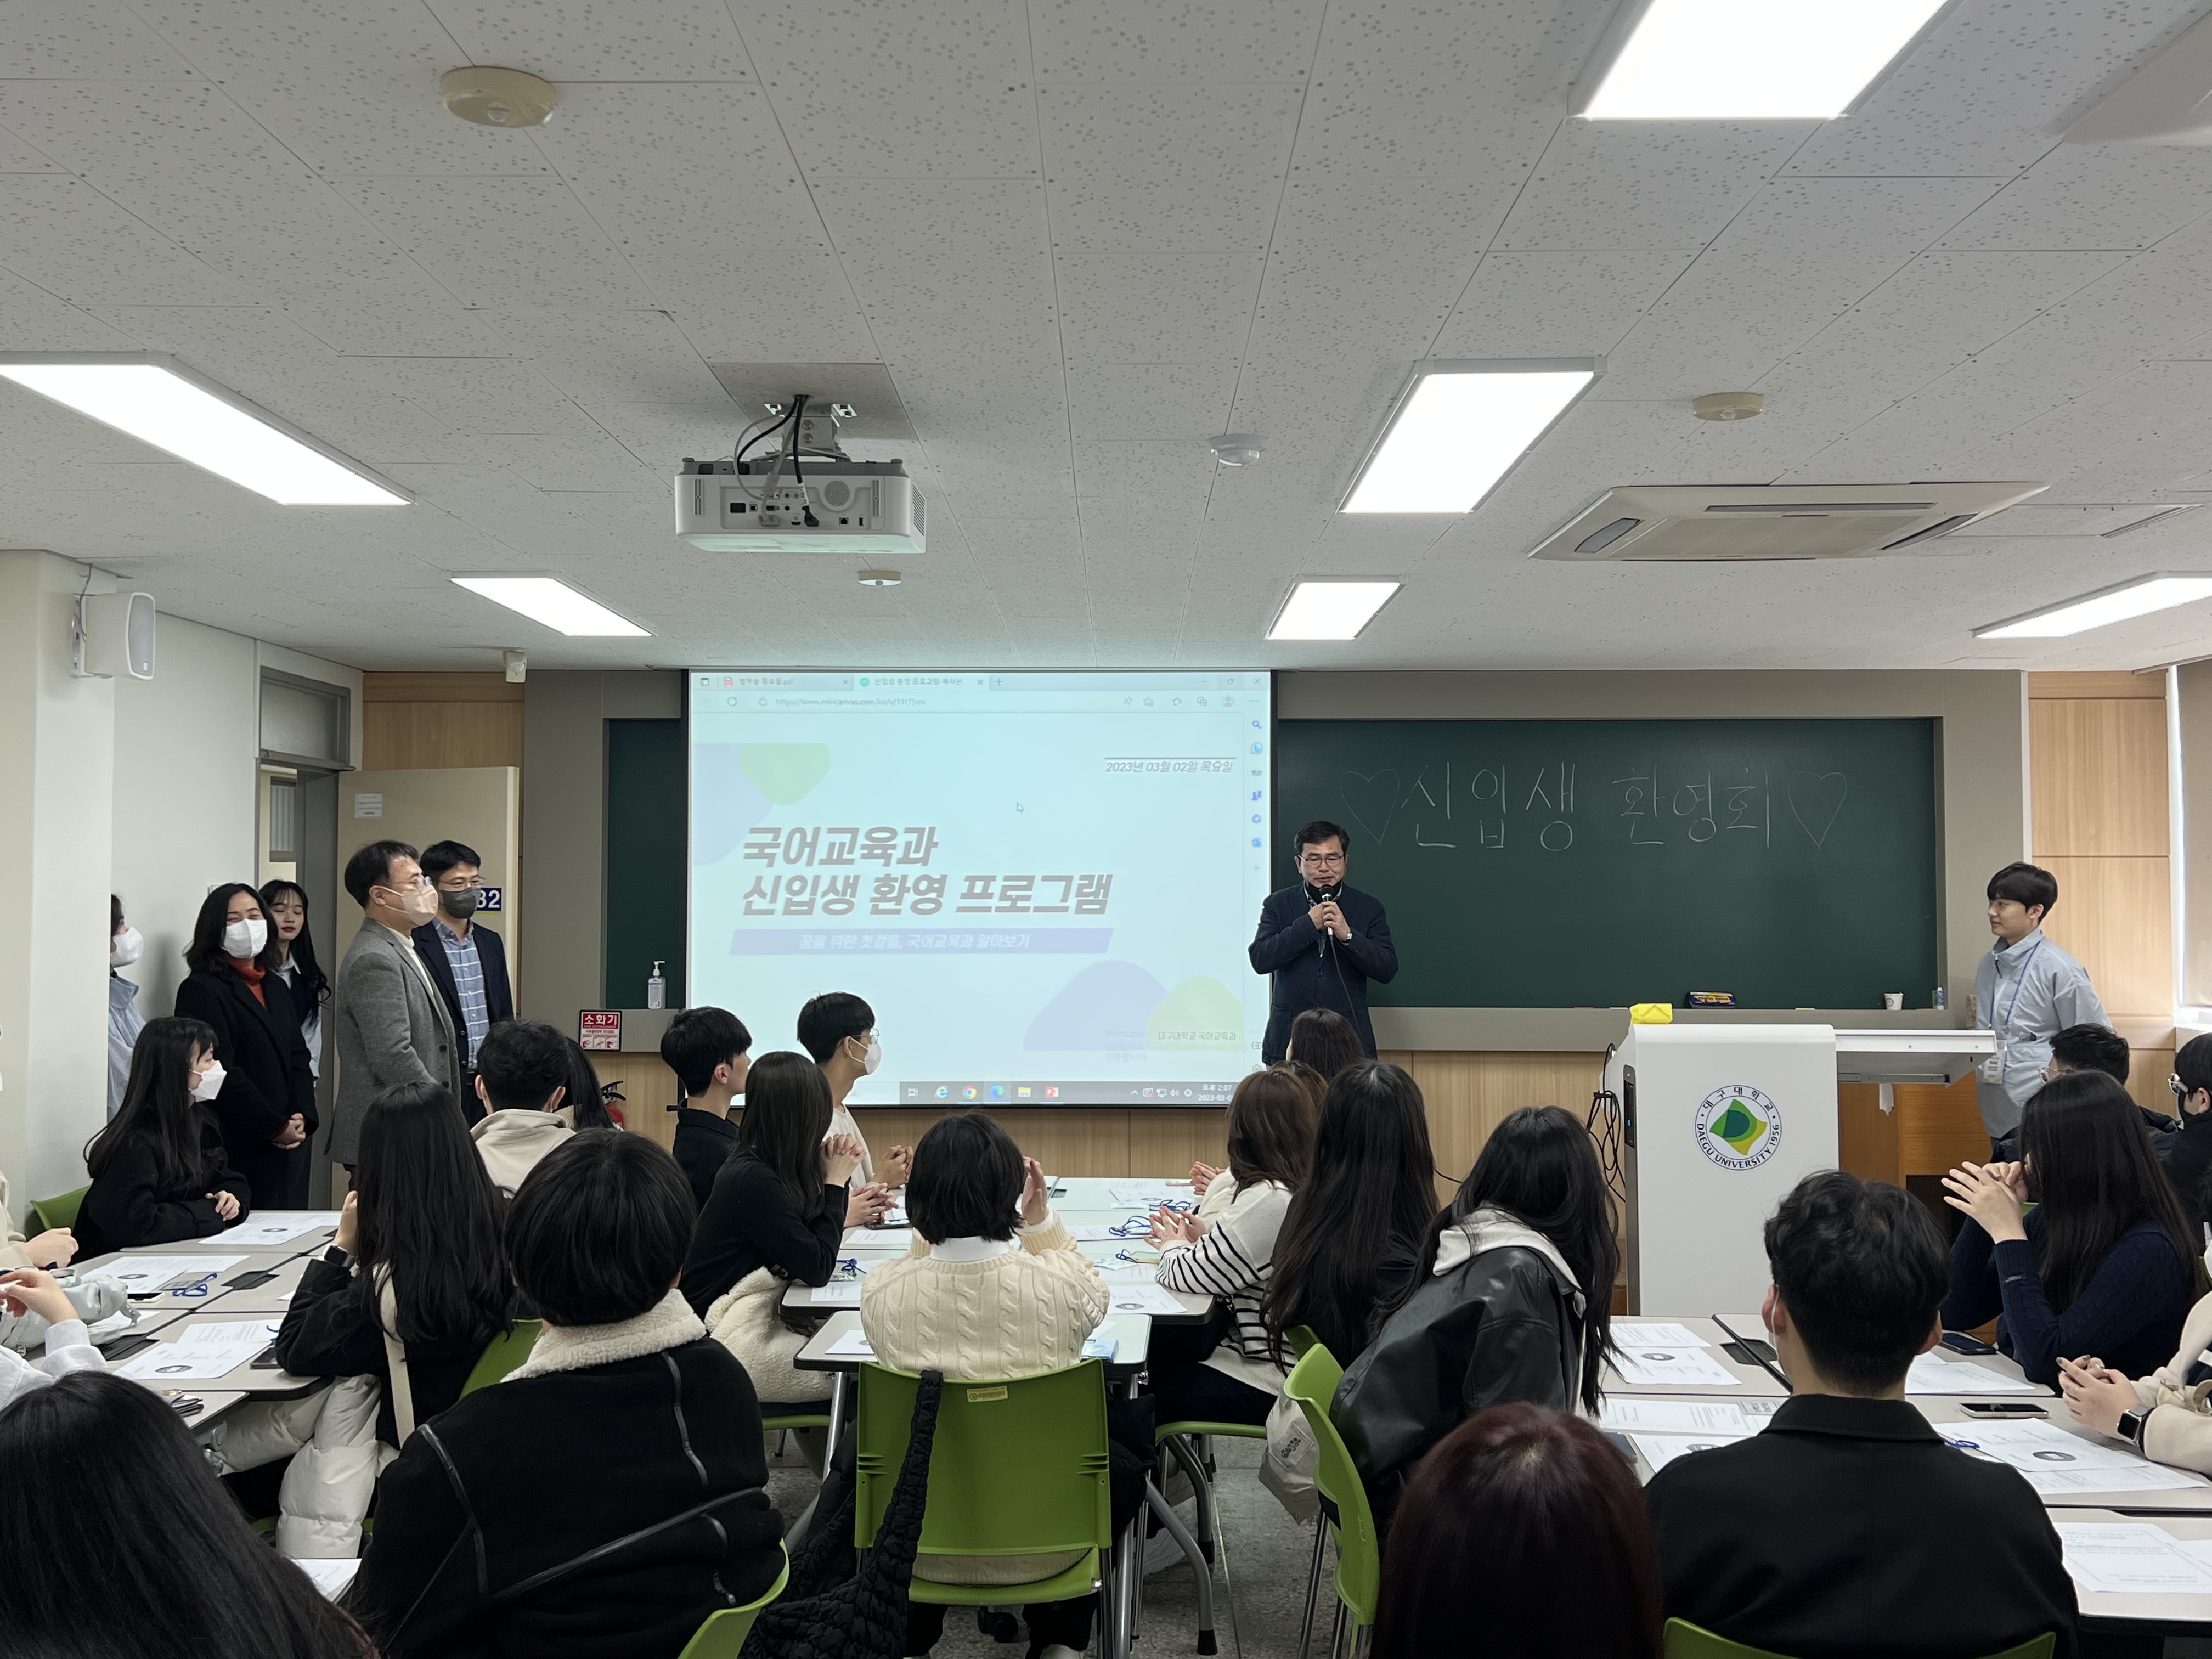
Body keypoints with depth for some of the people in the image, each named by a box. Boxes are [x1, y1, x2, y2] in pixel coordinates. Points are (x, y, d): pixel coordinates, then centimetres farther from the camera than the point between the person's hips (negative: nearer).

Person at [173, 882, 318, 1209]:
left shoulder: (275, 989, 18)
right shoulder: (201, 990, -6)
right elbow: (222, 1072, -13)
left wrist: (303, 1118, -2)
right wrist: (276, 1127, -14)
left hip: (291, 1143, 7)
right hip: (240, 1148, -7)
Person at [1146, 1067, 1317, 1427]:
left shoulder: (1267, 1201, -25)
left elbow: (1190, 1276, -19)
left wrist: (1174, 1246, 3)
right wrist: (1202, 1240, 3)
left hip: (1264, 1385, -9)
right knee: (1150, 1343, 17)